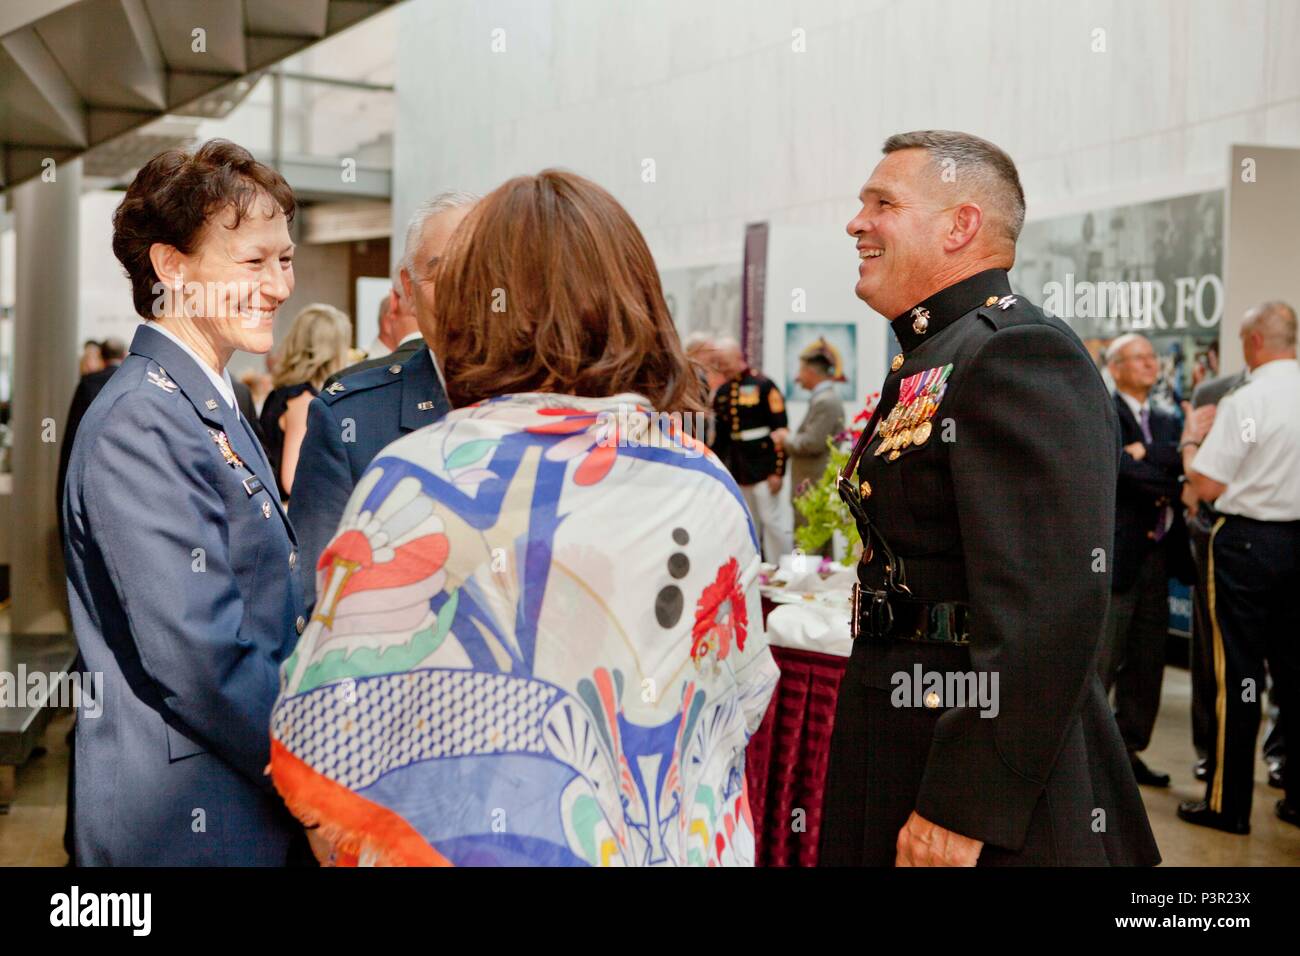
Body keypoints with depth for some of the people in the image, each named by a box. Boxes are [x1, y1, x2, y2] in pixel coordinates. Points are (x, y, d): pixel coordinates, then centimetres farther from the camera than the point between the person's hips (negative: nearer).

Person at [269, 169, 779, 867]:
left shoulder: (419, 479, -20)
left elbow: (317, 745, -16)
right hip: (685, 843, 3)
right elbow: (743, 704, 4)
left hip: (479, 840, -3)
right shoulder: (707, 485, -8)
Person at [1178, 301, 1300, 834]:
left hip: (1247, 541, -6)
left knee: (1238, 670, 0)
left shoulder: (1244, 403, -15)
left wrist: (1192, 438, 2)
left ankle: (1228, 803, 7)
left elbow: (1206, 485, -15)